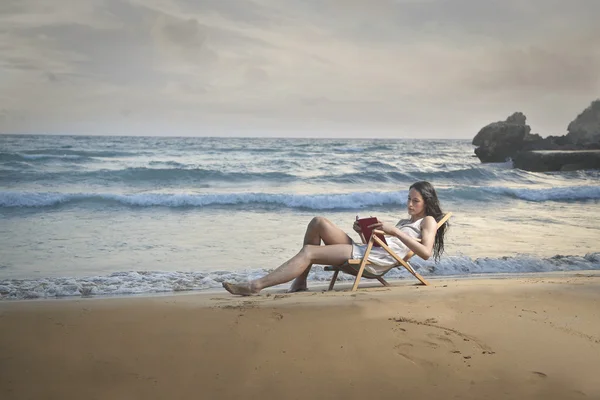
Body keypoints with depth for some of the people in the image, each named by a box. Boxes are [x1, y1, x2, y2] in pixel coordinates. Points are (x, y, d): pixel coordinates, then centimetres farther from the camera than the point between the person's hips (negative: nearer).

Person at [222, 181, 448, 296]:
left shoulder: (428, 221, 8)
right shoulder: (406, 221, 34)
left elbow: (426, 252, -12)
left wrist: (394, 231, -15)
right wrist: (363, 232, 12)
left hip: (377, 260, -9)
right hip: (364, 252, 9)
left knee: (309, 252, -19)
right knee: (319, 222, -9)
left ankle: (256, 286, -23)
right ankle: (299, 283, -12)